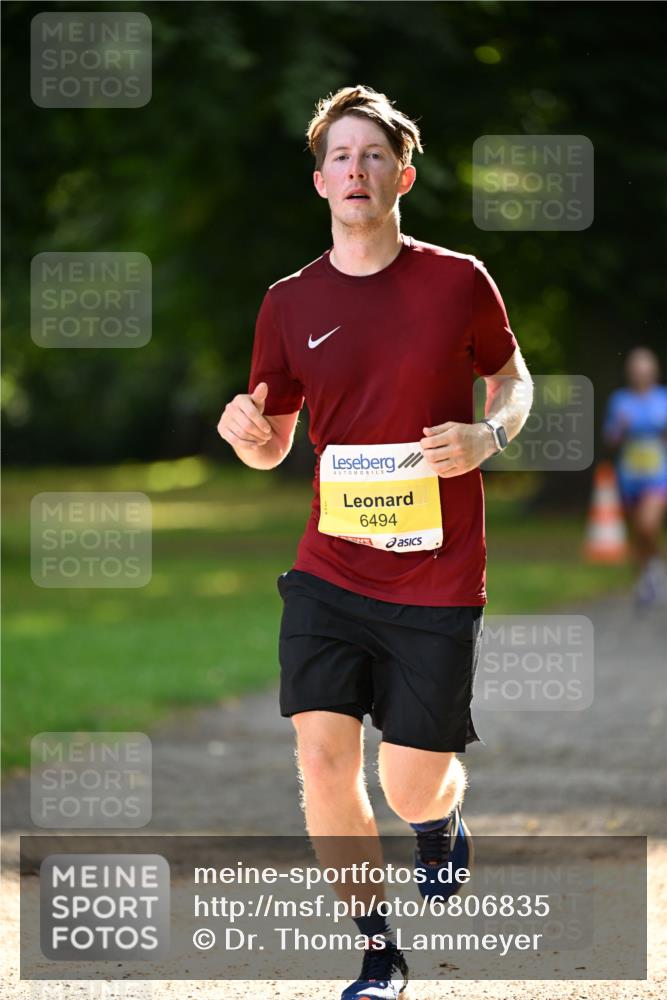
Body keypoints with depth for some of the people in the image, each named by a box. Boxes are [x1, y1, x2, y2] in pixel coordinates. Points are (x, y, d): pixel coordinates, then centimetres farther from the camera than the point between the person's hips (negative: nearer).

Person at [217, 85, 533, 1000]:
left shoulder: (458, 281, -3)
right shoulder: (291, 303, 3)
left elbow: (513, 379, 13)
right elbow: (271, 450, 12)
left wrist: (488, 436, -9)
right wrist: (247, 432, -12)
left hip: (438, 576, -2)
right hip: (329, 571, 2)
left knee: (413, 788, 0)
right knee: (323, 759, -9)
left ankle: (444, 815, 40)